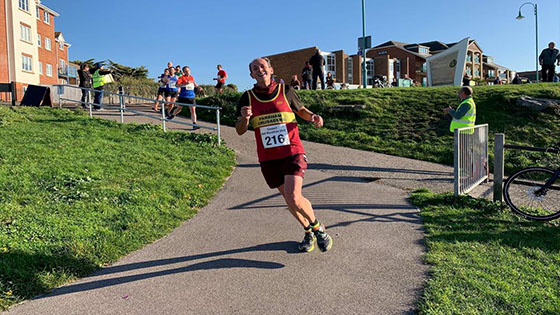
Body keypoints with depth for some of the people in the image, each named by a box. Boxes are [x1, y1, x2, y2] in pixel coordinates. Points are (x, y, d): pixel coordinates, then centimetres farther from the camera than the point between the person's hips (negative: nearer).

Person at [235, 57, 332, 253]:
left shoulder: (285, 91, 1)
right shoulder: (248, 98, 3)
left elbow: (301, 110, 18)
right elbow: (240, 131, 2)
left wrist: (312, 117, -4)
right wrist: (245, 118, -20)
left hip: (292, 153, -2)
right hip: (268, 159, 3)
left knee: (294, 198, -17)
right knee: (289, 200, 10)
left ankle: (318, 228, 12)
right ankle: (308, 232, 36)